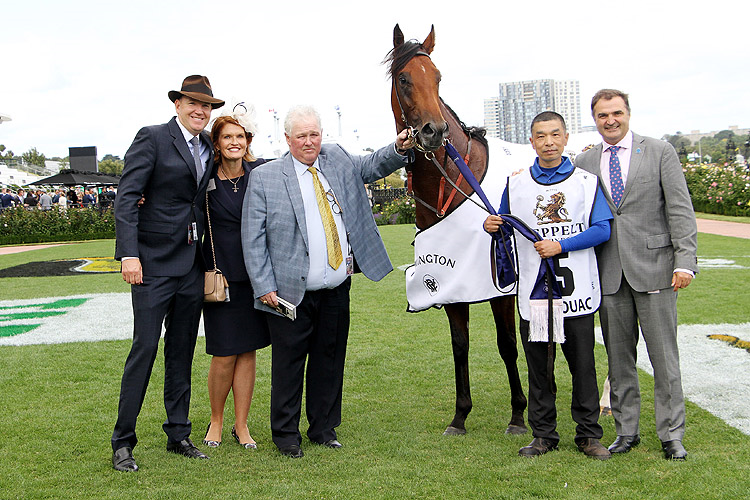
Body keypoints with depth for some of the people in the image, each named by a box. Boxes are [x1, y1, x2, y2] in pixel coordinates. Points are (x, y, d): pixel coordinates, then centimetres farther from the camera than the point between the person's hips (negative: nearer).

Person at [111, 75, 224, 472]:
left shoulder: (209, 147, 13)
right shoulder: (152, 139, -5)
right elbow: (127, 197, -11)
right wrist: (128, 254, -20)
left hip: (192, 265, 6)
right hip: (154, 262, -6)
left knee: (182, 352, 12)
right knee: (144, 349, -5)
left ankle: (178, 434, 23)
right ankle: (122, 442, 6)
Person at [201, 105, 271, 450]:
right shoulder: (205, 179, -4)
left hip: (254, 274, 2)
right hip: (221, 274, -2)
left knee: (248, 351, 7)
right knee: (224, 354, 0)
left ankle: (241, 426, 19)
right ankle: (216, 421, 22)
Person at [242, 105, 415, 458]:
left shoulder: (337, 161, 10)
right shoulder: (264, 177, -3)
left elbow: (373, 166, 15)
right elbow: (253, 239, -5)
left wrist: (399, 149, -9)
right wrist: (264, 287, -11)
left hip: (337, 289, 5)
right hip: (291, 292, -4)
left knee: (330, 359, 13)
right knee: (289, 362, 3)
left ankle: (324, 428, 27)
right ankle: (285, 434, 18)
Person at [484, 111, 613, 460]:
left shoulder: (586, 182, 2)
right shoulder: (516, 184, 7)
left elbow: (602, 230, -5)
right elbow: (505, 227, 15)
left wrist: (561, 245, -16)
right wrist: (492, 227, -9)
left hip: (577, 290, -1)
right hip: (533, 289, 2)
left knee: (583, 364, 4)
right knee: (538, 366, 8)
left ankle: (588, 434, 17)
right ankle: (543, 434, 19)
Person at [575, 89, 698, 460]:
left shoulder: (660, 152, 3)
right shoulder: (584, 163, 10)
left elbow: (680, 210, -2)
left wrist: (685, 262, -9)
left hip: (653, 267, -2)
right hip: (608, 273, 3)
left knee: (664, 355, 2)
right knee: (618, 357, 9)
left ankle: (672, 434, 13)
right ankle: (626, 431, 21)